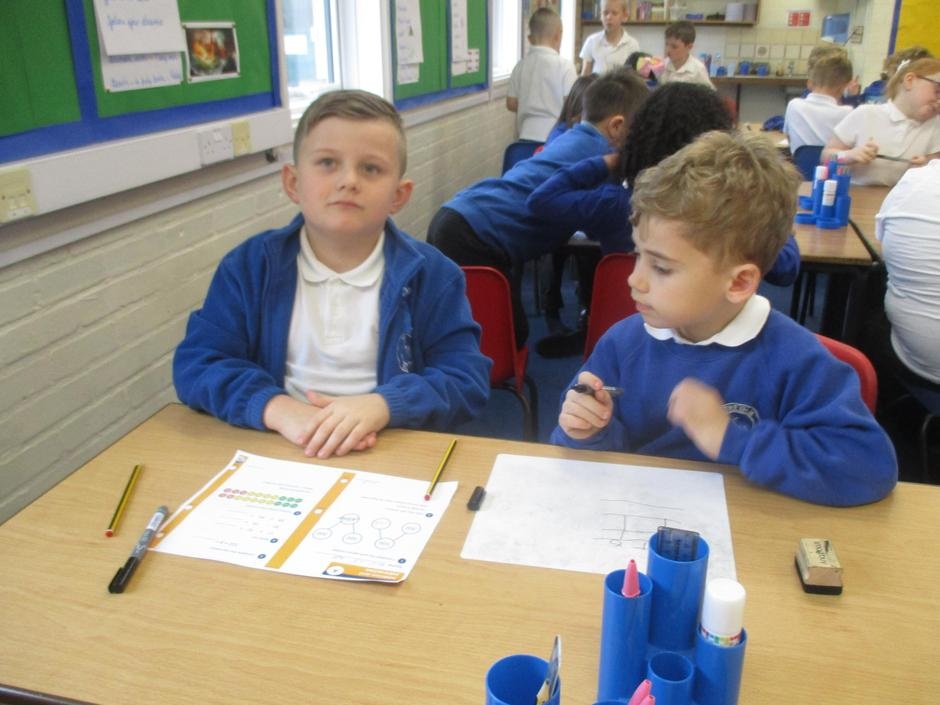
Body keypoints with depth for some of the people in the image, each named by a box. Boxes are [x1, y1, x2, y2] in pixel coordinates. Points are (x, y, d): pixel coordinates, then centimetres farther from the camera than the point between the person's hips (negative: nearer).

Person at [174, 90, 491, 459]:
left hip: (392, 455, 1)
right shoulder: (249, 266, 3)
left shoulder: (430, 275, 0)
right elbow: (195, 364, -2)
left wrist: (384, 404, -23)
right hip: (278, 455, -1)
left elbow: (468, 381, -5)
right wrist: (277, 408, -20)